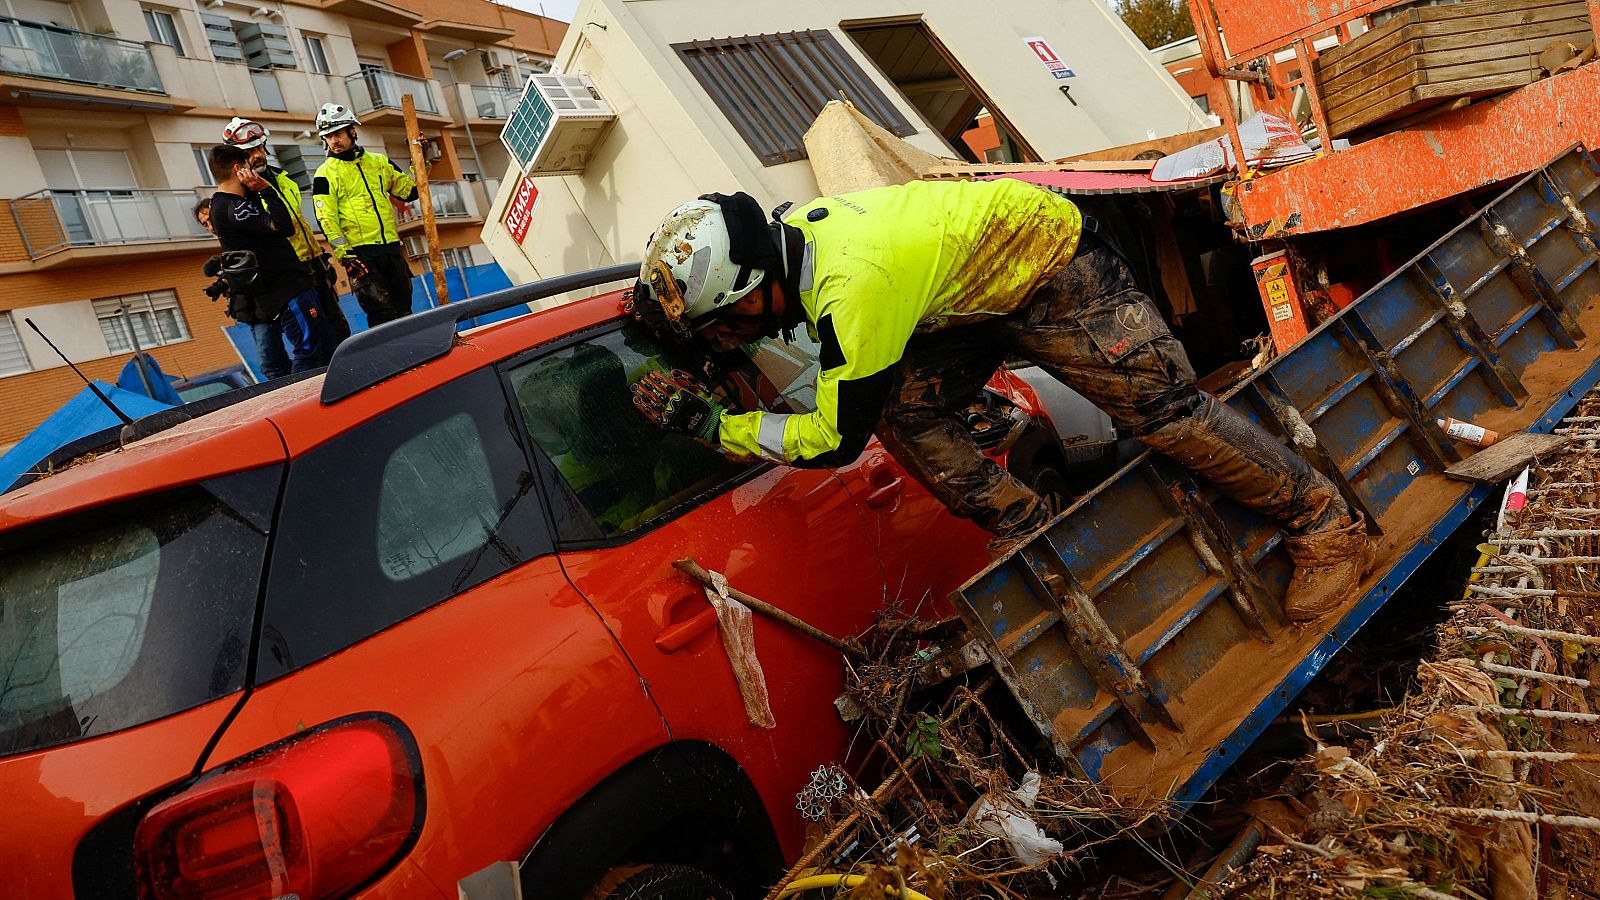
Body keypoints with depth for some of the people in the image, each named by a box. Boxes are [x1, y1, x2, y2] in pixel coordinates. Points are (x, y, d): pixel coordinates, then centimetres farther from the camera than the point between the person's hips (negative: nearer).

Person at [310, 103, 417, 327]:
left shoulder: (379, 162, 13)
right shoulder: (325, 174, 1)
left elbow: (410, 190, 19)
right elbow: (326, 219, -6)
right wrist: (345, 254, -16)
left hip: (391, 247, 4)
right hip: (360, 253, -4)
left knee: (404, 308, 9)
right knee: (381, 313, -10)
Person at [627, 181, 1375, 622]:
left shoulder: (853, 289, -38)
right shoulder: (787, 233, -11)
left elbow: (834, 440, -28)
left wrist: (704, 421, -25)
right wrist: (664, 306, 1)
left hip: (1053, 269, -8)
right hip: (982, 295, 9)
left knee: (1163, 406, -8)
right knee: (907, 413, -4)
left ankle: (1327, 528, 12)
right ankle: (1032, 537, 8)